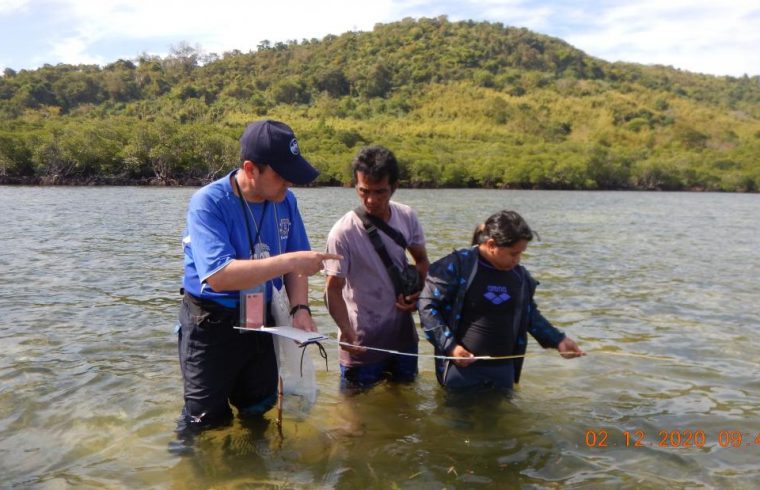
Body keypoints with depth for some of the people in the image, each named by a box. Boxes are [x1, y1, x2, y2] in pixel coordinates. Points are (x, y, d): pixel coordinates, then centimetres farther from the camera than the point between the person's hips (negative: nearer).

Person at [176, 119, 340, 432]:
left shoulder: (285, 201, -6)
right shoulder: (208, 203, -22)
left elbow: (295, 262, 3)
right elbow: (218, 277, -34)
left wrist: (300, 308, -14)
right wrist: (290, 261, -35)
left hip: (262, 321, 5)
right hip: (211, 326, -5)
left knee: (258, 410, 21)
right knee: (206, 422, 8)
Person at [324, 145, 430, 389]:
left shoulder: (407, 217, -7)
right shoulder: (343, 232, -22)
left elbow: (421, 260, 9)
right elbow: (333, 289, -17)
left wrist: (419, 293, -8)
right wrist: (348, 334, -29)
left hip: (404, 335, 5)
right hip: (364, 342, -5)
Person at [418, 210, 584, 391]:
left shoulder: (519, 274, 4)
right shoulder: (458, 265, -14)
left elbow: (530, 313, 18)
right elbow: (427, 305, -9)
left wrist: (558, 339, 8)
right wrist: (449, 346, -15)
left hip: (503, 369, 5)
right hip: (462, 367, -5)